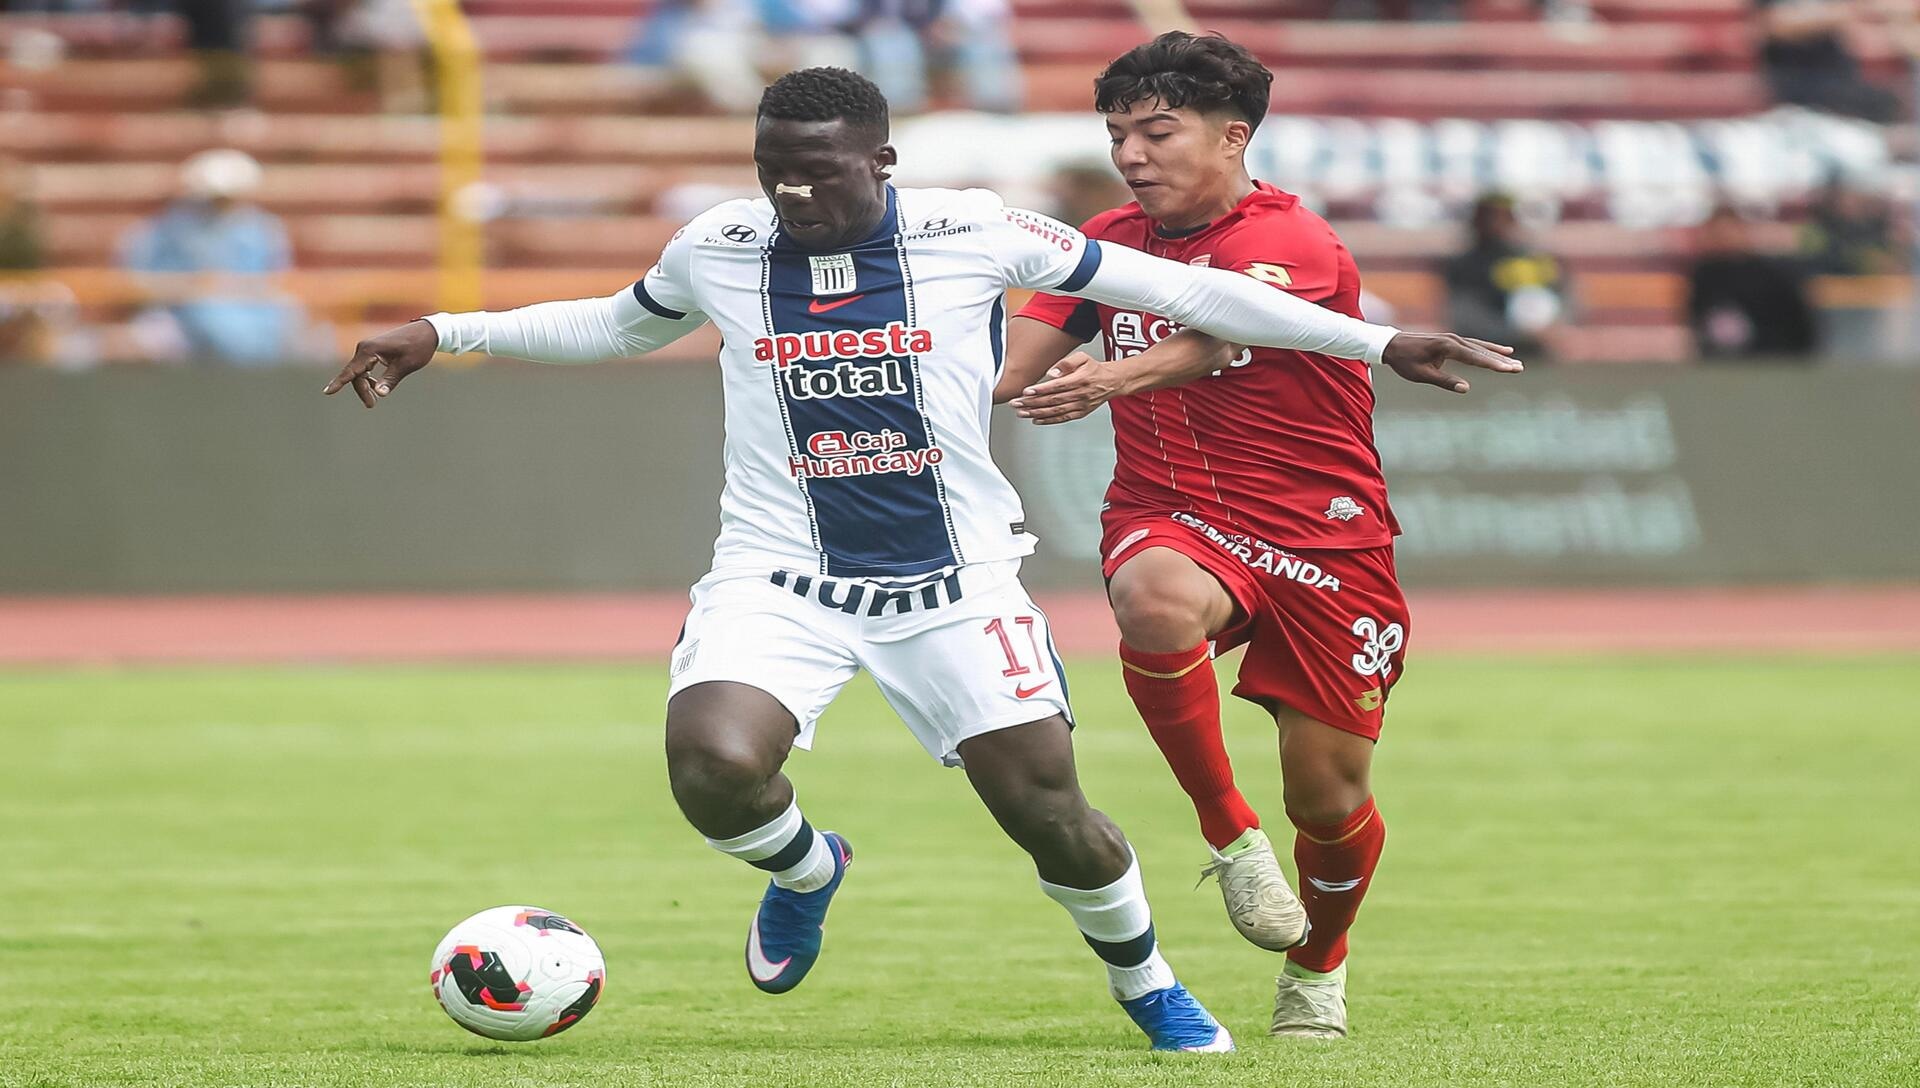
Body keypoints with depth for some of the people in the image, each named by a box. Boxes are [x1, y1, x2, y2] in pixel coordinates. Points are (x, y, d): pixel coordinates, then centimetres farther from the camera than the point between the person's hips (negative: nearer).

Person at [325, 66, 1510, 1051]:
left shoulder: (973, 233, -10)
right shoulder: (718, 249, -2)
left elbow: (1171, 287, -3)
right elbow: (619, 325, 20)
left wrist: (1378, 341, -2)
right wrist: (444, 334, 16)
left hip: (957, 581, -1)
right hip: (779, 579, 1)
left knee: (1050, 812, -5)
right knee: (715, 765, -26)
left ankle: (1150, 988, 27)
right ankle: (805, 869, 12)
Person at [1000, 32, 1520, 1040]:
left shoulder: (1298, 247, -14)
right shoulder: (1110, 241, 6)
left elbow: (1214, 338, -33)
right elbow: (1013, 365, 0)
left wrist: (1114, 378, -52)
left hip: (1322, 534, -2)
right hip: (1171, 518, 2)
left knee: (1329, 797, 2)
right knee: (1157, 601, -37)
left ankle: (1319, 964, 36)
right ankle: (1228, 832, -16)